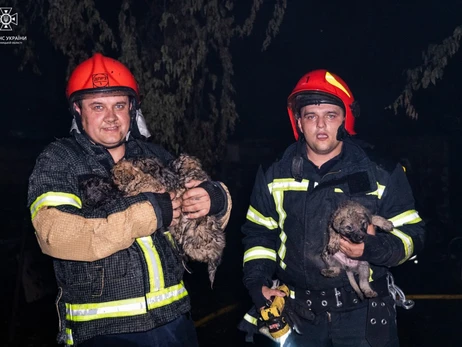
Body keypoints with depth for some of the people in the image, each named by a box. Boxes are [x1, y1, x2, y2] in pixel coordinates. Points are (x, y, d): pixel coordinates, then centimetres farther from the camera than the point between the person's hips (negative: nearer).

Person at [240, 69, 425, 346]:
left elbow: (412, 234, -3)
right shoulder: (275, 175, 1)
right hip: (299, 314, 2)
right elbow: (259, 233, 10)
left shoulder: (382, 174, -6)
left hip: (363, 313, -2)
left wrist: (375, 248, -23)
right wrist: (258, 284, -2)